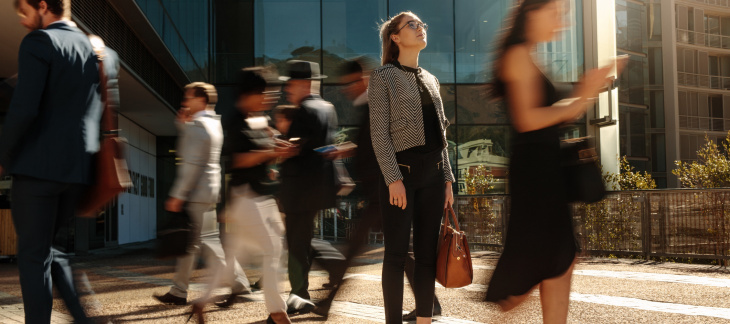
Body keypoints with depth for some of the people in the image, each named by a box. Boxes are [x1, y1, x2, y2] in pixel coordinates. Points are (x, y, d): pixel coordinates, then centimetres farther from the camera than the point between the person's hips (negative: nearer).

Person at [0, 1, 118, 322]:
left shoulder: (38, 42, -7)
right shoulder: (104, 53, 14)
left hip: (38, 167, -7)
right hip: (79, 170, 7)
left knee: (33, 256, 3)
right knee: (46, 249, 20)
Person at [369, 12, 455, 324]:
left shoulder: (430, 79, 17)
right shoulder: (383, 76, -1)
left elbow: (440, 134, 17)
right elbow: (379, 132, -8)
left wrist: (447, 178, 11)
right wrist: (393, 178, -16)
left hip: (432, 173, 6)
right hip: (401, 170, -6)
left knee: (427, 254, 7)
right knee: (397, 254, -2)